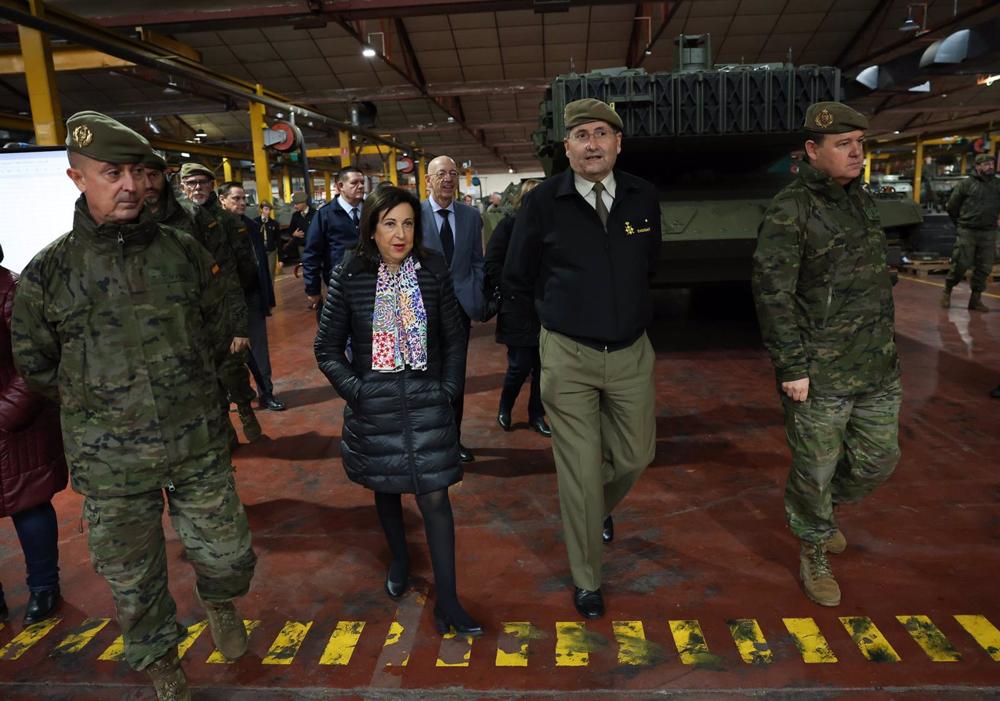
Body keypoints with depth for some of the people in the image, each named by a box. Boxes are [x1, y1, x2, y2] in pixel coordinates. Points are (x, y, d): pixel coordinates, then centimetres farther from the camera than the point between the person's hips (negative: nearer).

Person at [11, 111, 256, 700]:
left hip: (200, 444, 1)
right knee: (133, 576, 13)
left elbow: (217, 331, 13)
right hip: (111, 459, -1)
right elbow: (36, 364, 7)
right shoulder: (49, 272, -5)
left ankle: (221, 602, 48)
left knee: (228, 555, 12)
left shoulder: (183, 251, -1)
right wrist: (95, 400, 6)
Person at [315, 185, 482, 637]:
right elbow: (327, 348, -2)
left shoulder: (433, 271, -5)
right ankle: (399, 558, 46)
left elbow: (455, 337, 4)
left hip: (426, 399, 0)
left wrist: (449, 389, -2)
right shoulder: (349, 276, -8)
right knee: (385, 486, 19)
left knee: (435, 496, -1)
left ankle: (446, 601, 10)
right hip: (373, 404, 1)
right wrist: (356, 391, -10)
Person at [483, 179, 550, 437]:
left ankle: (537, 415, 24)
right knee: (519, 365, -1)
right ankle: (504, 410, 25)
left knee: (542, 365, 7)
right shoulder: (508, 226, -2)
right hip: (517, 308, -4)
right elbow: (492, 264, -5)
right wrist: (512, 288, -11)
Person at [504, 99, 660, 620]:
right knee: (580, 470, 4)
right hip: (568, 357, -3)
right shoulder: (543, 203, -11)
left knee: (635, 455, 16)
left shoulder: (644, 198, -2)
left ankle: (600, 508, 51)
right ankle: (586, 578, 26)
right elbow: (517, 279, 3)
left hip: (632, 353, 3)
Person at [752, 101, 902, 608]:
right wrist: (791, 368, -18)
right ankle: (813, 551, 29)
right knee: (815, 468, 6)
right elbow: (772, 293, -17)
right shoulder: (790, 211, -14)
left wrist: (886, 346, 19)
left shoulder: (861, 200, 10)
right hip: (818, 373, -7)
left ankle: (822, 507, 44)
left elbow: (876, 277, 18)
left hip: (876, 367, 7)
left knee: (877, 460, 16)